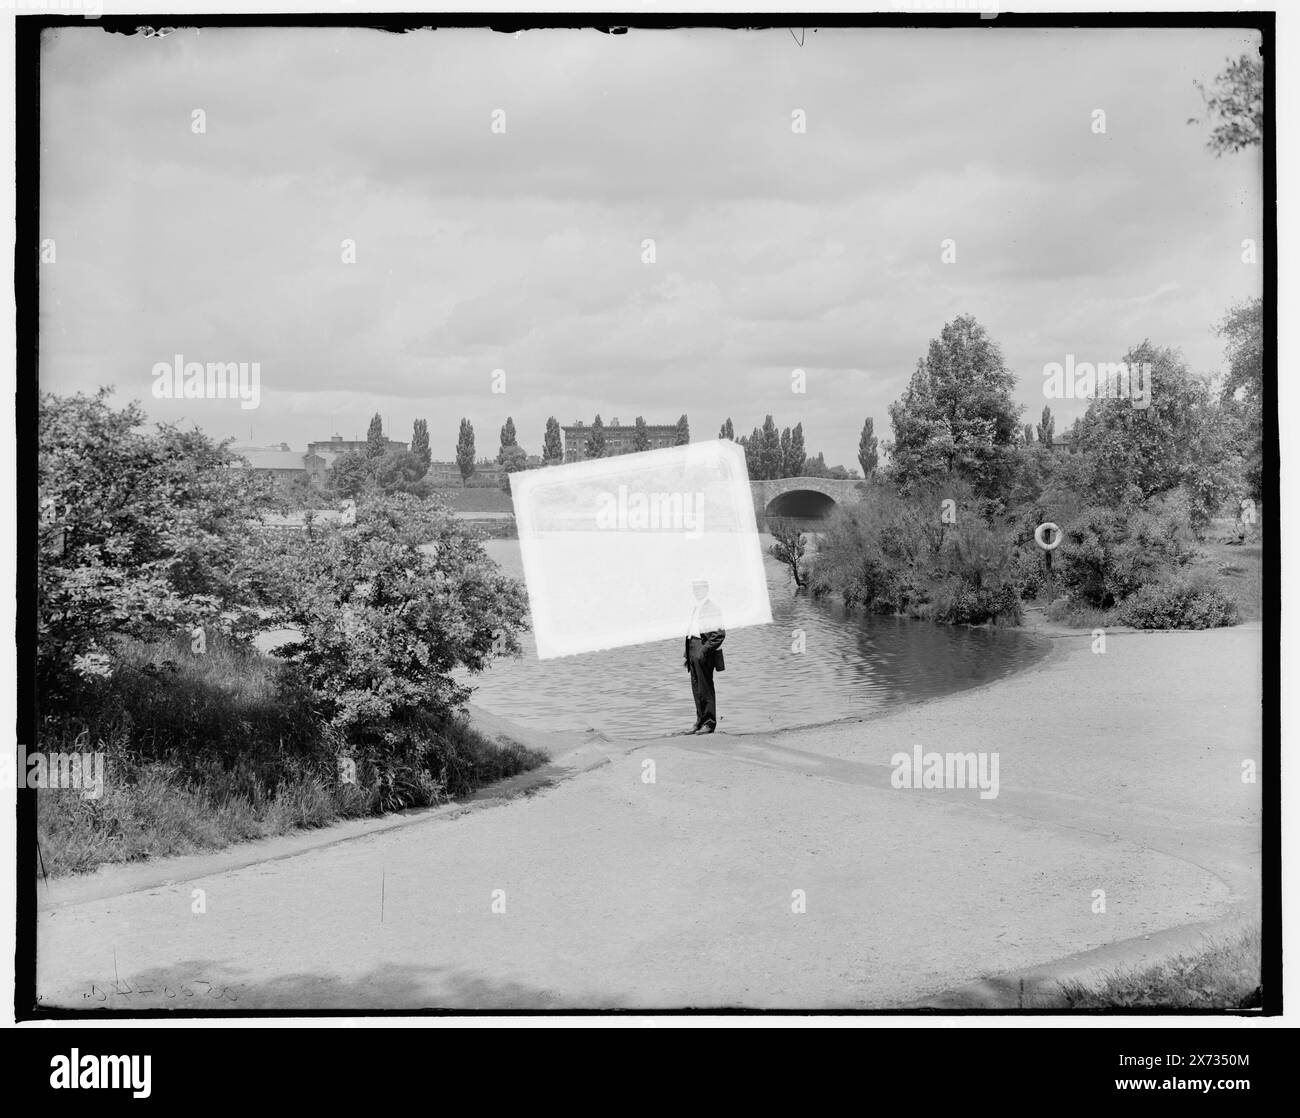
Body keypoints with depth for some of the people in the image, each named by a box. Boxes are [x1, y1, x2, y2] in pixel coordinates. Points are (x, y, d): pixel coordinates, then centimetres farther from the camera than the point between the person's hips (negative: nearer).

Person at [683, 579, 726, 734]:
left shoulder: (712, 609, -7)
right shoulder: (695, 609, 18)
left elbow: (720, 633, -14)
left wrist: (705, 649, -21)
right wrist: (688, 653, 15)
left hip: (704, 650, -8)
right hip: (693, 650, 8)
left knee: (705, 689, -5)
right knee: (696, 689, 9)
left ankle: (709, 723, 1)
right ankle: (700, 721, 15)